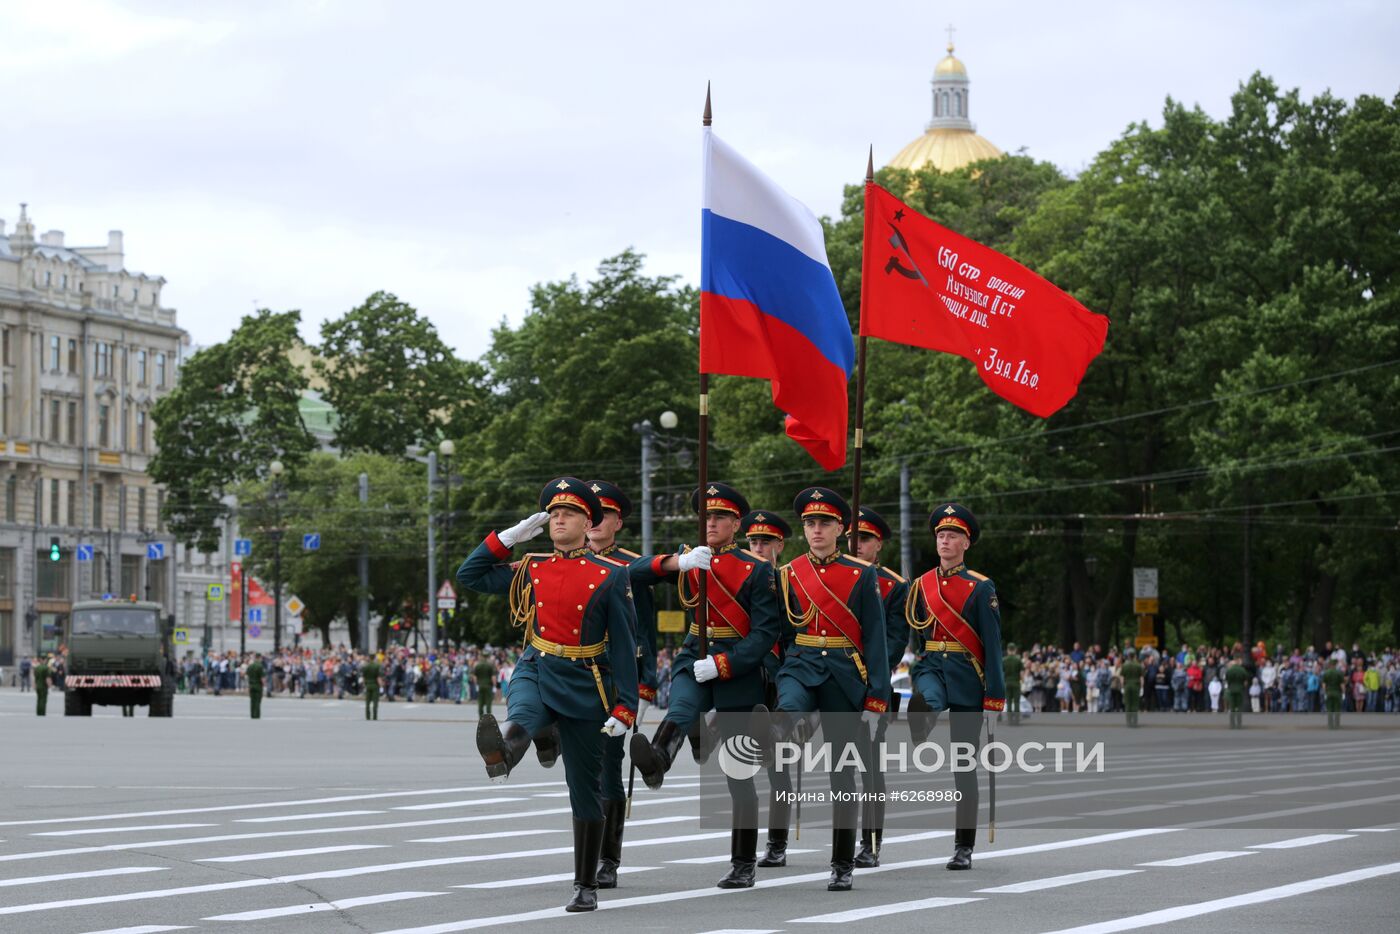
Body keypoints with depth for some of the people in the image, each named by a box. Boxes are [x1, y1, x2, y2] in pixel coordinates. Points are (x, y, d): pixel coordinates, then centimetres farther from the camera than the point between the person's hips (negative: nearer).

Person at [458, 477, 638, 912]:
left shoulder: (610, 577, -3)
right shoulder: (530, 570, 8)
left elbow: (624, 646, -5)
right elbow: (469, 576, 13)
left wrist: (624, 708, -11)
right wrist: (509, 536, 5)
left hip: (584, 686, -2)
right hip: (535, 672, 2)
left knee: (584, 788, 5)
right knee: (519, 719, -36)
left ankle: (586, 886, 15)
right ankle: (501, 755, -73)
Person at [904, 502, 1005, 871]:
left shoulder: (981, 588, -2)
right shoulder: (921, 586, 9)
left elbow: (992, 646, -5)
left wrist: (994, 698, -10)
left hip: (967, 678, -2)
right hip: (931, 667, 2)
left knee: (964, 763, 2)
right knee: (922, 703, -40)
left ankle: (964, 847, 9)